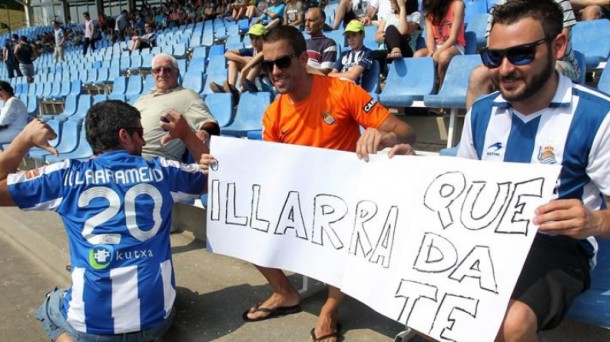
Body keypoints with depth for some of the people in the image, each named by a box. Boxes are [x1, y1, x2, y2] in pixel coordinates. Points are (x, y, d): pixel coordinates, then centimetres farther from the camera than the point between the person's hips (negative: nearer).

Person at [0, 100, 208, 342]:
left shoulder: (68, 175, -5)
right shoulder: (162, 171, -2)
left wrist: (25, 138, 10)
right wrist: (186, 134, 18)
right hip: (155, 317, 1)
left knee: (51, 305, 34)